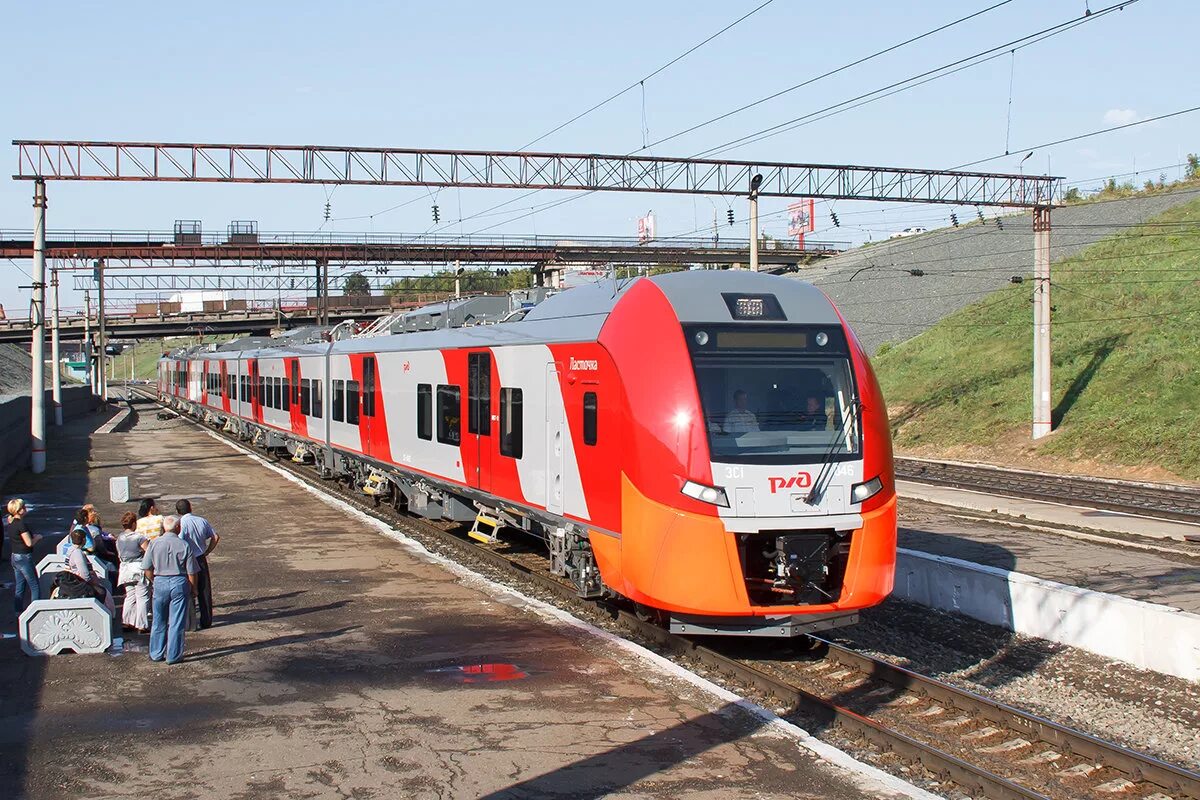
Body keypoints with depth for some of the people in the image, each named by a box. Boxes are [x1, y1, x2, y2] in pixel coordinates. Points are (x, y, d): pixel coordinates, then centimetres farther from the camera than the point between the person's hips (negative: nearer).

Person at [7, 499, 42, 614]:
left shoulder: (10, 523, 6)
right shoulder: (21, 524, -21)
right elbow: (29, 543, -22)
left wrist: (32, 535, 12)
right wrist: (37, 537, -4)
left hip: (14, 556, 9)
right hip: (24, 557, -9)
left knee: (19, 586, 15)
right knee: (34, 586, 0)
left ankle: (19, 613, 20)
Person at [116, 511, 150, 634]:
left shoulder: (119, 539, 6)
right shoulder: (139, 537, -15)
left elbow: (119, 555, 15)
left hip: (125, 570, 7)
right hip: (139, 569, -7)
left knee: (130, 596, 16)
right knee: (142, 597, 0)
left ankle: (126, 622, 15)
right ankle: (142, 625, -1)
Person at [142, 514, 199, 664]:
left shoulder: (154, 544, -2)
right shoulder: (184, 545, -8)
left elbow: (147, 568, 2)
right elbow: (191, 572, -6)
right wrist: (193, 588, 7)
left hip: (160, 583, 2)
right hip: (180, 583, -2)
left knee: (158, 622, 15)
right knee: (177, 623, 5)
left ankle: (156, 654, 24)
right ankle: (174, 656, 8)